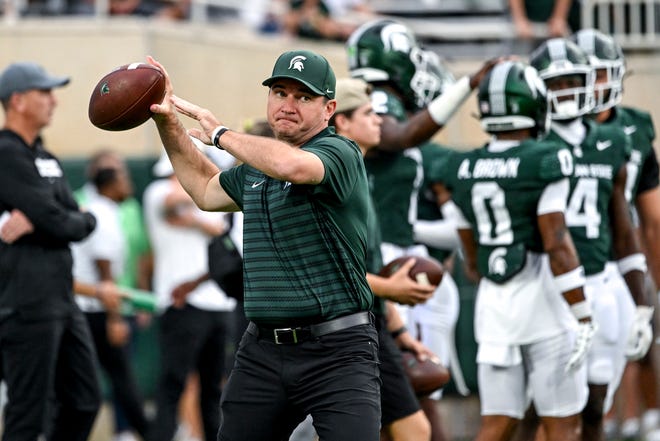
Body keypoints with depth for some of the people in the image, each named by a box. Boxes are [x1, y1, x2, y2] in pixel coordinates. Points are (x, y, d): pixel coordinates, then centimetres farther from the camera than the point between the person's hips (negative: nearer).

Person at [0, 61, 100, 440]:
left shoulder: (46, 158, 17)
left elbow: (77, 220, 6)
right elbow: (58, 223, -19)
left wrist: (37, 222, -14)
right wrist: (82, 221, 4)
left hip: (62, 301, 9)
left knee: (84, 401, 13)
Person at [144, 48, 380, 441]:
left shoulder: (341, 154, -8)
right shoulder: (255, 167, 16)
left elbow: (292, 165, -30)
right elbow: (206, 190, 37)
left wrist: (220, 133, -14)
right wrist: (168, 122, 28)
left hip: (337, 351, -7)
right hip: (263, 350, 7)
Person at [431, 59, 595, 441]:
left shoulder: (462, 171, 6)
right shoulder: (543, 165, -12)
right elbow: (557, 245, -16)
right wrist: (583, 316, -13)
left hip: (493, 302, 5)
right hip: (542, 297, -5)